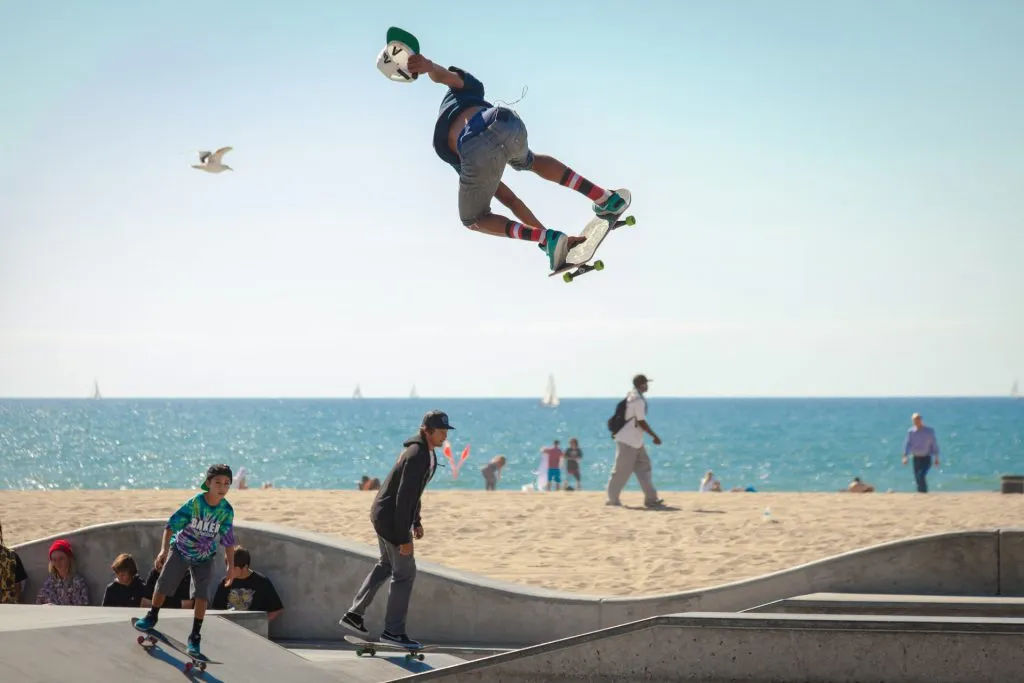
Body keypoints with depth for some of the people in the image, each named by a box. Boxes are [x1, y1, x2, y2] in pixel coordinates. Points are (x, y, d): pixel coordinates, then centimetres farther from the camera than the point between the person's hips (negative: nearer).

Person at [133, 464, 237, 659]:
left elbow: (228, 541, -4)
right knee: (163, 585, 8)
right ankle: (152, 617, 36)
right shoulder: (195, 503, -25)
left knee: (202, 594, -11)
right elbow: (172, 525, -22)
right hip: (180, 550, -1)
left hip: (204, 557, 1)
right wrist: (164, 550, -29)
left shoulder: (227, 511, -17)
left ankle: (195, 636, -1)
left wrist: (230, 565, -4)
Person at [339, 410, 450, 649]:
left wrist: (416, 521, 22)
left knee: (386, 565, 24)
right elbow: (404, 497, -27)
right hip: (391, 519, -10)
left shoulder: (424, 452, 7)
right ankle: (393, 631, 6)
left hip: (383, 513, 10)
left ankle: (354, 615, 30)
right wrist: (404, 538, -25)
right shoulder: (417, 456, -25)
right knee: (404, 573, -2)